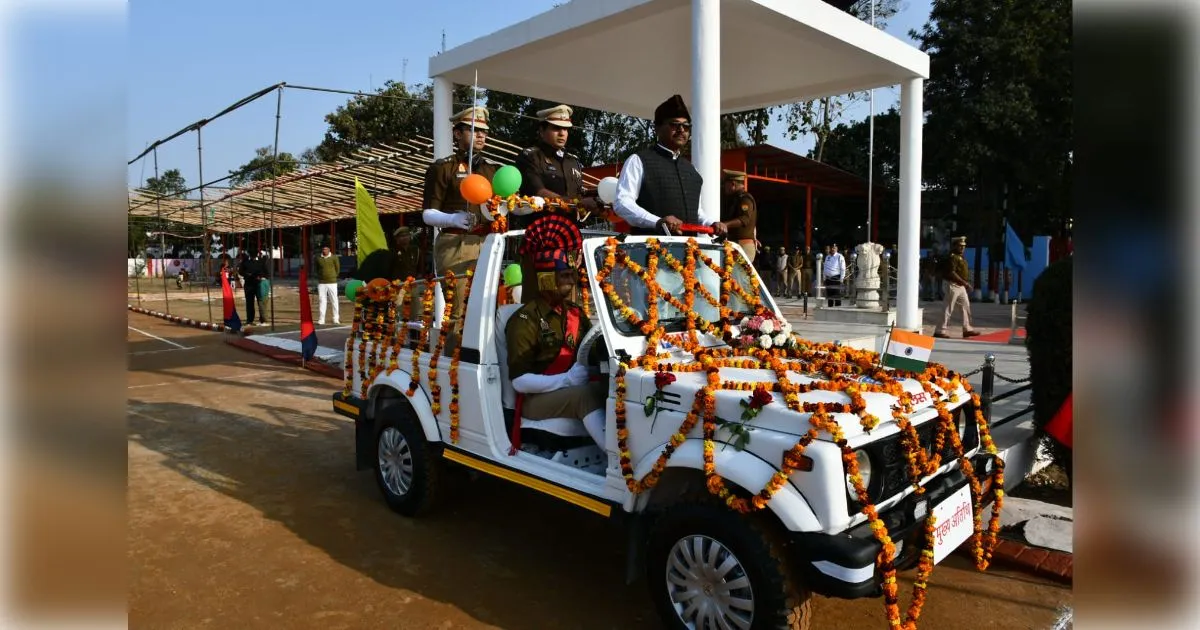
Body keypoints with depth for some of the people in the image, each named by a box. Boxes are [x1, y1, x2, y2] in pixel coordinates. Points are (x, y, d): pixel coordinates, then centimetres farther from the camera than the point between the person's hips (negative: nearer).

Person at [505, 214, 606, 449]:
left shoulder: (575, 312, 12)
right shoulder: (525, 320, -11)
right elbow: (520, 381, -17)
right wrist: (567, 380, -23)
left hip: (572, 388, 6)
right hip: (535, 399, -6)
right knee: (586, 395, -33)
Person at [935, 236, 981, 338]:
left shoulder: (960, 257, 16)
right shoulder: (953, 257, -14)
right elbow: (951, 273, -23)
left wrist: (966, 283, 11)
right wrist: (965, 283, -21)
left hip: (961, 286, 10)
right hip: (953, 285, -10)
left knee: (966, 306, 13)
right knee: (948, 309, -7)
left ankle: (967, 329, 21)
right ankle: (940, 331, -3)